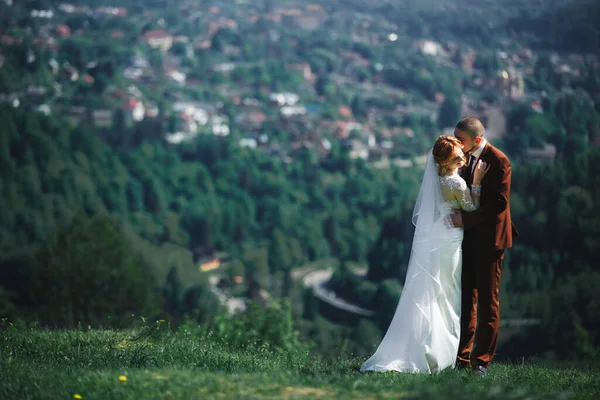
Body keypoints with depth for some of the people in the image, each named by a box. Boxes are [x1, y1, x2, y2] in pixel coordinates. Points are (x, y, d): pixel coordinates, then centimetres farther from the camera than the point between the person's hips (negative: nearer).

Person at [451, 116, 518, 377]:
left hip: (488, 238, -7)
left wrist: (465, 219, -22)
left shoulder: (498, 160, -14)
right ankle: (462, 356, 13)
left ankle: (482, 361, 3)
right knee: (466, 298, 9)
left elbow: (500, 202, -20)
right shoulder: (465, 158, 9)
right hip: (468, 237, 7)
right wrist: (458, 216, 1)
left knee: (487, 301, -1)